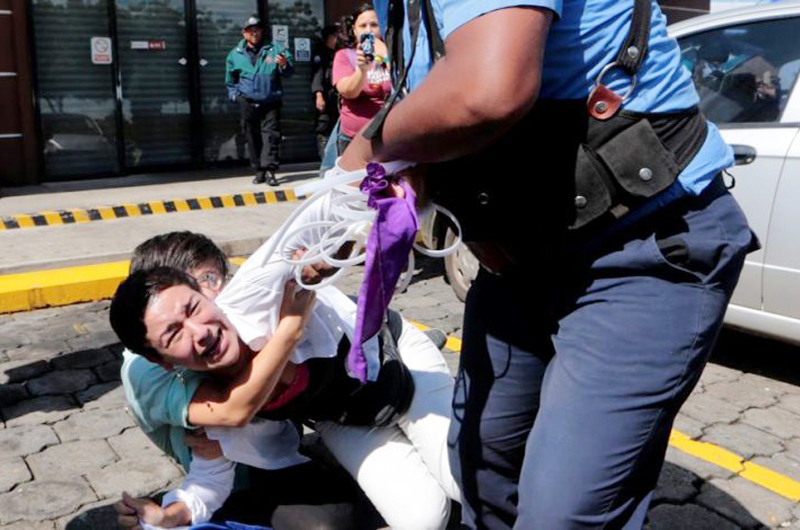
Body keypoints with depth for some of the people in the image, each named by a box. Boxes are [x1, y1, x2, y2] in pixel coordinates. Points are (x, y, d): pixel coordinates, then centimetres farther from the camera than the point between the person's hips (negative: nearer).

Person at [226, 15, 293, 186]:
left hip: (270, 102, -2)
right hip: (248, 103, 2)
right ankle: (259, 170, 12)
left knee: (271, 134, -10)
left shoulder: (275, 50, 2)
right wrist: (235, 95, 12)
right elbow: (230, 81, 23)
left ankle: (270, 169, -13)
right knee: (252, 137, 4)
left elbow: (289, 72, -6)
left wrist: (284, 65, -27)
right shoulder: (235, 55, 10)